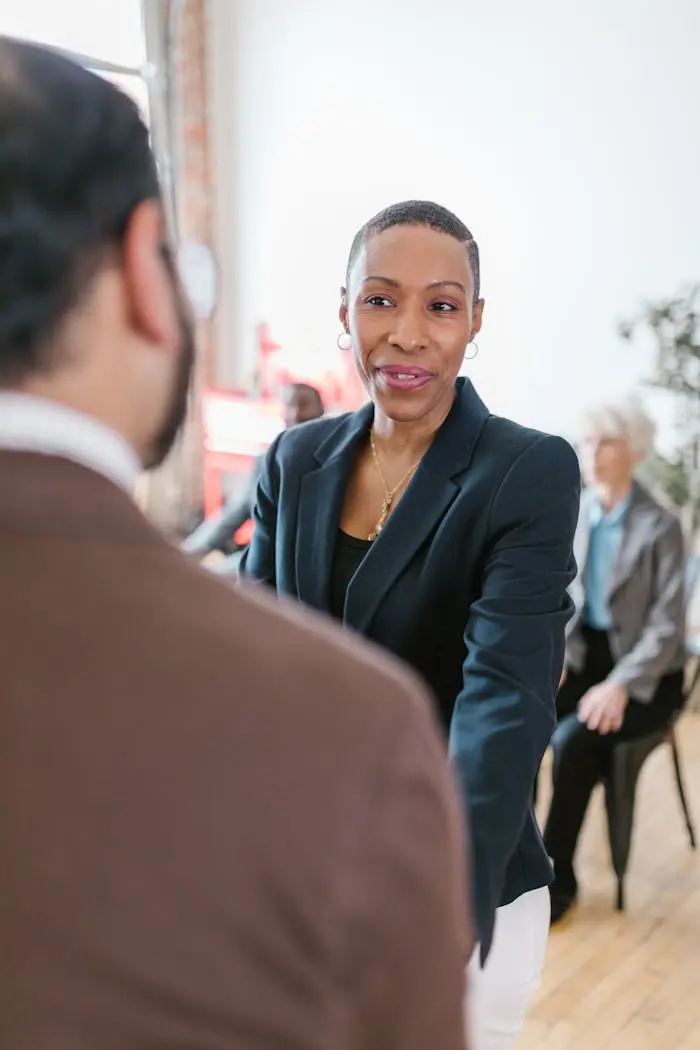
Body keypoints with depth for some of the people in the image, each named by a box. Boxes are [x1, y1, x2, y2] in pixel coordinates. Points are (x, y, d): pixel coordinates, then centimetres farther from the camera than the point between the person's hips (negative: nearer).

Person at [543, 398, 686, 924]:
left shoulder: (660, 526, -13)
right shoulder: (572, 515, 3)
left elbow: (667, 628, -16)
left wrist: (620, 685, -27)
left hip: (645, 672, -4)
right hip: (584, 656, 5)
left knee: (573, 740, -29)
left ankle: (557, 876, -8)